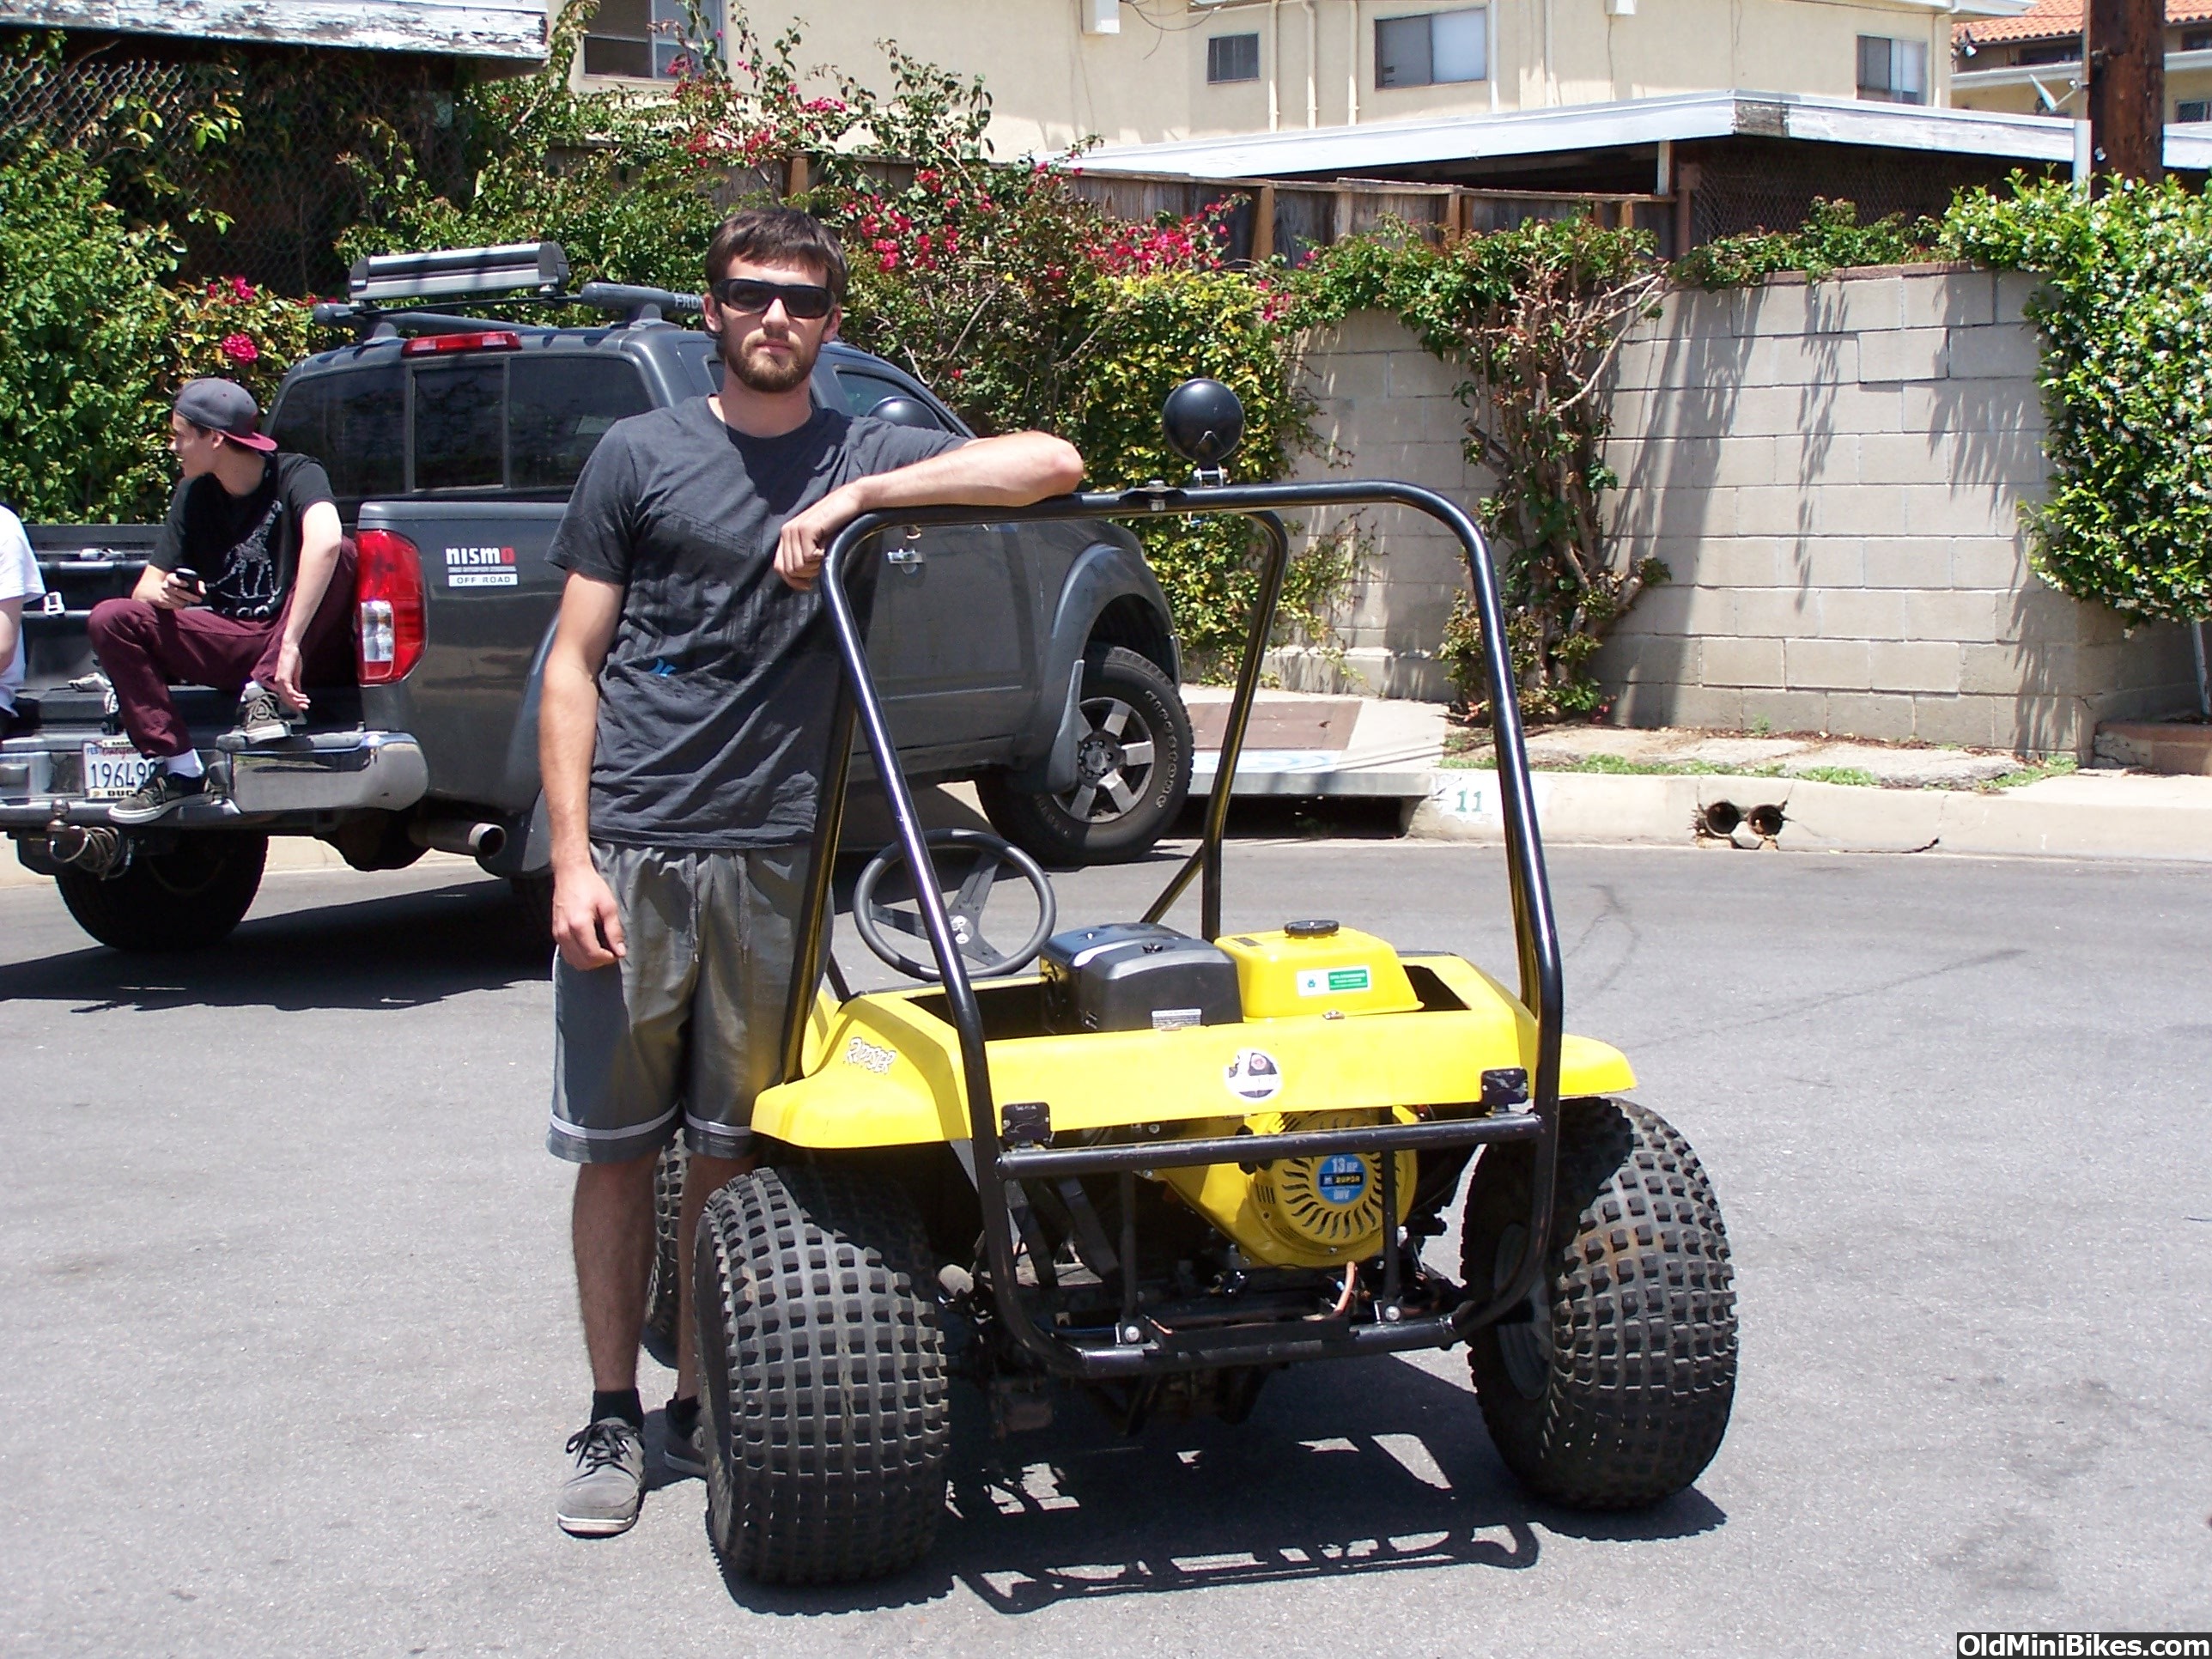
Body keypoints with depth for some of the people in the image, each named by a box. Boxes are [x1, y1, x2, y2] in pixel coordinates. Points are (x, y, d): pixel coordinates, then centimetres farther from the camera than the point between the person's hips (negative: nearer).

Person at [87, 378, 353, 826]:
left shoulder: (295, 475, -12)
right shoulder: (194, 496, 6)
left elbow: (325, 541, -34)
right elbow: (145, 589, 6)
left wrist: (291, 643, -42)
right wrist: (165, 594, -20)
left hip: (307, 649, -5)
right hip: (231, 649, 5)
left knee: (341, 556, -31)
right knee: (110, 619, -12)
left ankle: (268, 694, -26)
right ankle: (178, 769, -16)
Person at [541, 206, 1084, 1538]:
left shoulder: (869, 459, 9)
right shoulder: (642, 457, 7)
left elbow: (1054, 463, -6)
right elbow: (573, 670, 5)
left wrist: (852, 496, -13)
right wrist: (572, 860, -5)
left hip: (773, 854, 1)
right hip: (631, 849, -1)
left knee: (734, 1148, 7)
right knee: (616, 1142, 3)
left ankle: (707, 1401, 20)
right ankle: (614, 1417, 15)